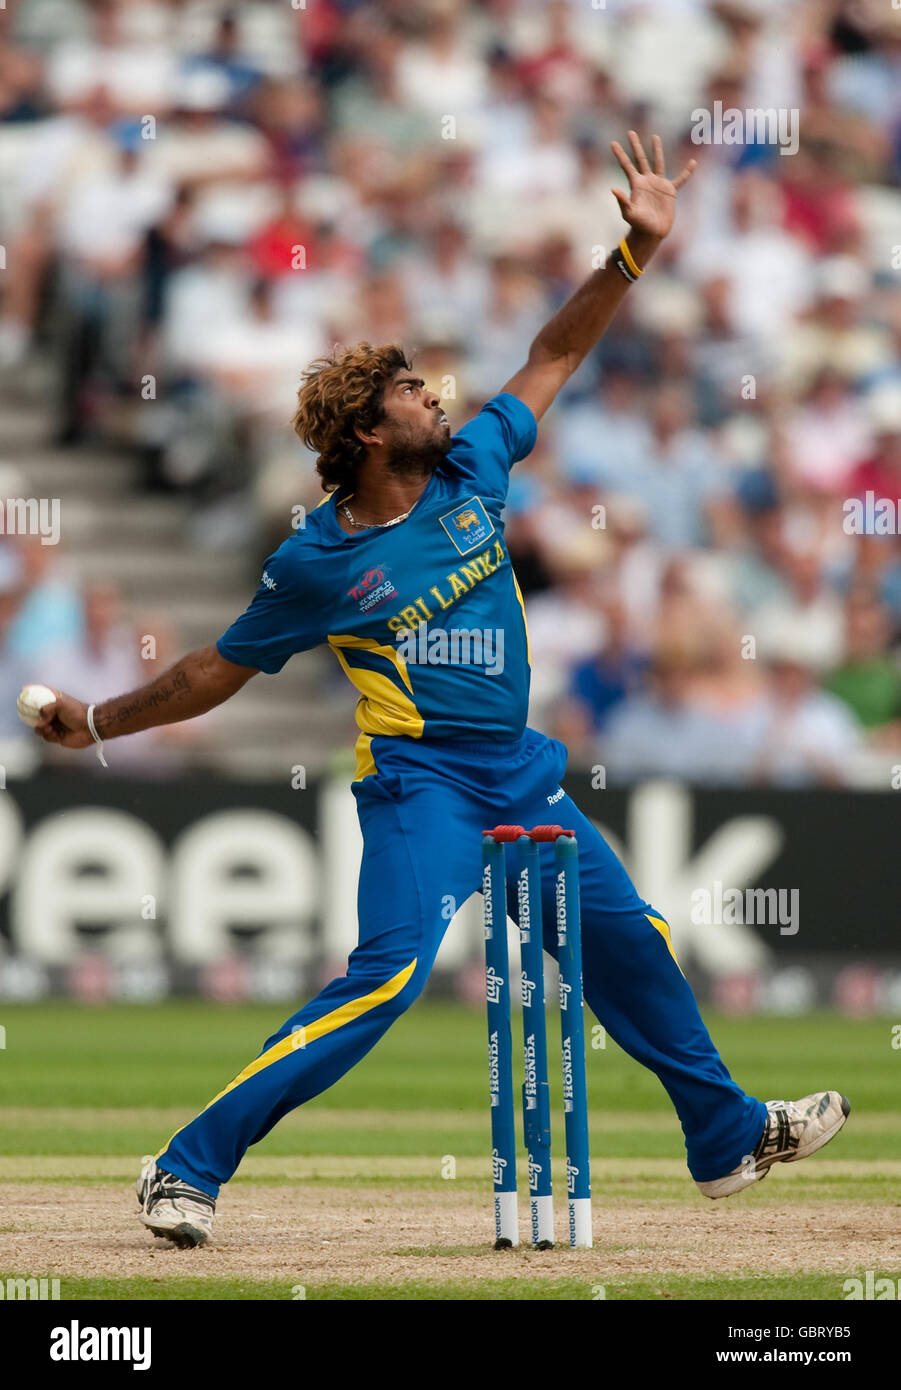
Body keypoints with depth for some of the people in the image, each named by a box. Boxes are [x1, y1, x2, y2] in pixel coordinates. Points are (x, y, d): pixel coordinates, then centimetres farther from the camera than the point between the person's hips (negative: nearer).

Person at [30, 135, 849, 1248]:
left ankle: (729, 1137, 32)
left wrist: (636, 248, 3)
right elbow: (220, 670, 5)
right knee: (389, 976, -23)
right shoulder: (315, 564, -8)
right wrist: (101, 720, 1)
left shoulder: (471, 469, 3)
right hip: (421, 783, -6)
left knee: (630, 945, 13)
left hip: (519, 772, 6)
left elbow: (554, 355, 11)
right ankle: (190, 1166, -20)